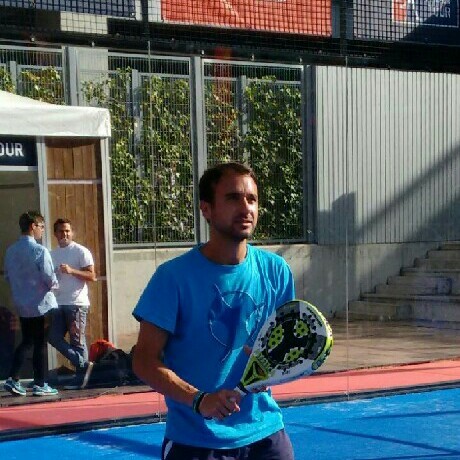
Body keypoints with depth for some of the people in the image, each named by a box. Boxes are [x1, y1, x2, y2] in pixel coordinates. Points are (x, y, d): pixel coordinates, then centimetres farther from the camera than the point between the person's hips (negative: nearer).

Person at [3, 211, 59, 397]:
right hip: (41, 304, -6)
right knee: (40, 344, 4)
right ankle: (39, 385, 9)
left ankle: (13, 379, 9)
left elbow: (8, 276, 10)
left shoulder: (10, 251, 2)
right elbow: (50, 280, -18)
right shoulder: (39, 251, -17)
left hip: (21, 305, 6)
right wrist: (54, 284, 4)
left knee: (26, 341, 17)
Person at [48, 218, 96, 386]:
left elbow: (92, 276, -10)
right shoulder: (53, 254, 15)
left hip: (76, 303, -7)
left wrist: (71, 271, -22)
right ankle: (83, 364, 8)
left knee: (77, 341, -2)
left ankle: (80, 376, 7)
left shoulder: (81, 251, -5)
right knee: (54, 337, 1)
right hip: (59, 303, 7)